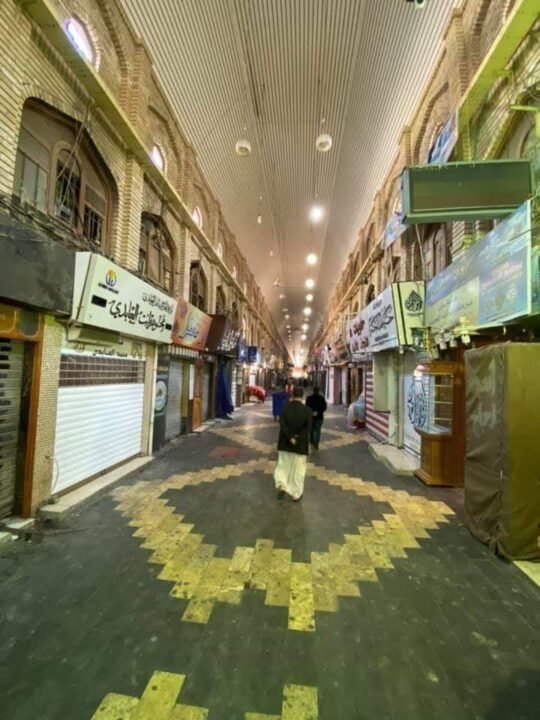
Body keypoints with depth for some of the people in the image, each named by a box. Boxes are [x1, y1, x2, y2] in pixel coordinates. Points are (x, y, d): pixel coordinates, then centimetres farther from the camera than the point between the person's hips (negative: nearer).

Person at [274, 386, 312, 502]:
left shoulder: (284, 408, -7)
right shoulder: (307, 410, -9)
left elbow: (282, 425, -15)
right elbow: (308, 428, -15)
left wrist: (290, 438, -14)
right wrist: (297, 438, -14)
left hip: (285, 444, 1)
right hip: (300, 445, -1)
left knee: (283, 466, 19)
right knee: (298, 469, 12)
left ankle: (281, 485, 2)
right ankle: (296, 494, 20)